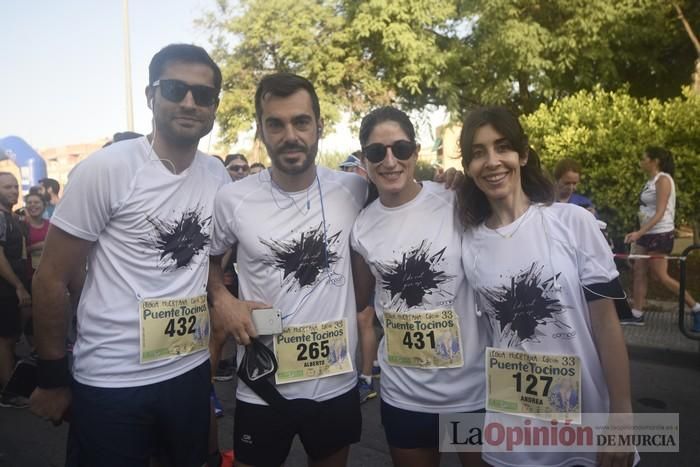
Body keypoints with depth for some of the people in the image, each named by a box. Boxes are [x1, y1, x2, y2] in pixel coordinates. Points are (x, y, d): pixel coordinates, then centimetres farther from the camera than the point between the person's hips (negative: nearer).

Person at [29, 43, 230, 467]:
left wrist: (219, 330, 8)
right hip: (110, 381, -4)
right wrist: (53, 376, -4)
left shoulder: (220, 177, 0)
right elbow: (52, 279, -8)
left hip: (192, 371, 5)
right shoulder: (106, 169, -13)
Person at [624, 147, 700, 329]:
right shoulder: (650, 181, 11)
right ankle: (637, 315, 10)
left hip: (659, 235, -9)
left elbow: (660, 213, -21)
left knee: (661, 276, -4)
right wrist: (638, 233, 16)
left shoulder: (663, 180, -14)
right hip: (647, 234, 9)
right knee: (638, 273, 6)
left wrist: (639, 233, -28)